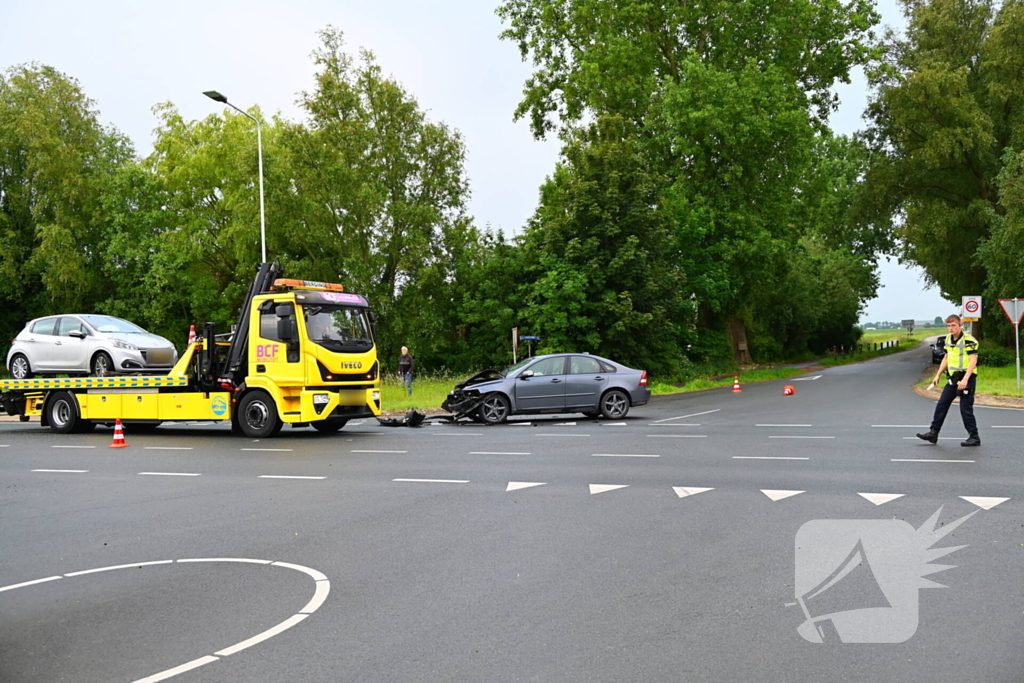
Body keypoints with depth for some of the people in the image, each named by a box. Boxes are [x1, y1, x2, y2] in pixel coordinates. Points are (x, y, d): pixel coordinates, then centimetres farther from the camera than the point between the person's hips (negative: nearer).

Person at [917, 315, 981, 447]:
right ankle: (933, 433, 13)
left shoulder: (969, 340, -14)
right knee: (941, 405, 7)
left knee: (965, 408, -5)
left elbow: (973, 361, -21)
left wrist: (965, 379, -29)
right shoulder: (948, 339, 10)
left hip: (967, 378, -8)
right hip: (953, 378, 8)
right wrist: (938, 375, 19)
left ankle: (974, 437, 6)